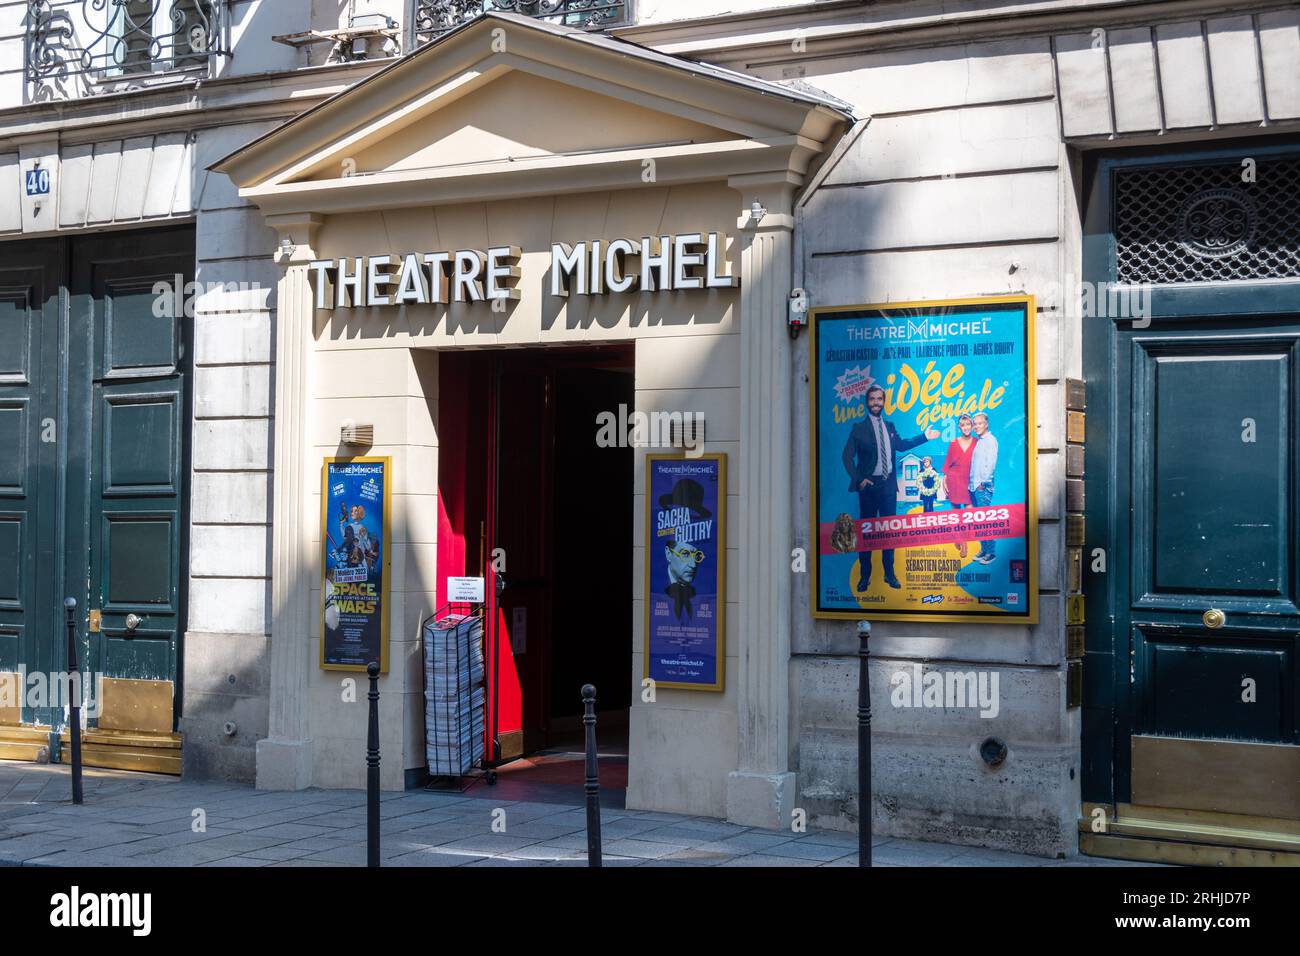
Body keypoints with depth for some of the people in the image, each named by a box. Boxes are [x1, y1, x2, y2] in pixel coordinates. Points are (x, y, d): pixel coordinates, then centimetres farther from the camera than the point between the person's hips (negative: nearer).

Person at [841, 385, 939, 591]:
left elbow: (901, 445, 27)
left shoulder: (889, 427, 11)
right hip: (869, 485, -4)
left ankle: (889, 574, 19)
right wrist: (858, 479, -16)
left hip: (888, 484, 4)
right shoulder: (859, 428, -4)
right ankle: (865, 576, 8)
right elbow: (847, 456, -8)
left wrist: (925, 436, 26)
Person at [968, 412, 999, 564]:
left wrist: (983, 482, -13)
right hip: (974, 486, 8)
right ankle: (983, 550, 14)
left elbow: (991, 464, -13)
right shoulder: (977, 441, 17)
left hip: (983, 487, -8)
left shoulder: (990, 440, -6)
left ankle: (991, 552, -6)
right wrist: (972, 483, 11)